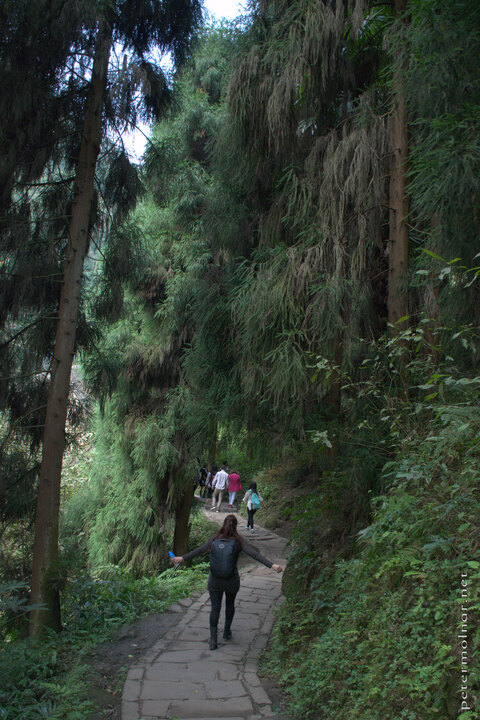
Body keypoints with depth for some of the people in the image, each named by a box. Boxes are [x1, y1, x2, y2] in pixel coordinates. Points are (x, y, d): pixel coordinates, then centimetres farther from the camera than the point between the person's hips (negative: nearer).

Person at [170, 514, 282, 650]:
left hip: (215, 580, 0)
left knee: (215, 608, 5)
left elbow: (199, 550, -1)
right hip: (232, 580, 0)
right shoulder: (238, 541, -8)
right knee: (230, 604, 23)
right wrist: (272, 565, -18)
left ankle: (213, 639, 0)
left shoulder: (215, 540, -3)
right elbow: (254, 554, -15)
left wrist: (182, 558, 8)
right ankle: (227, 632, 34)